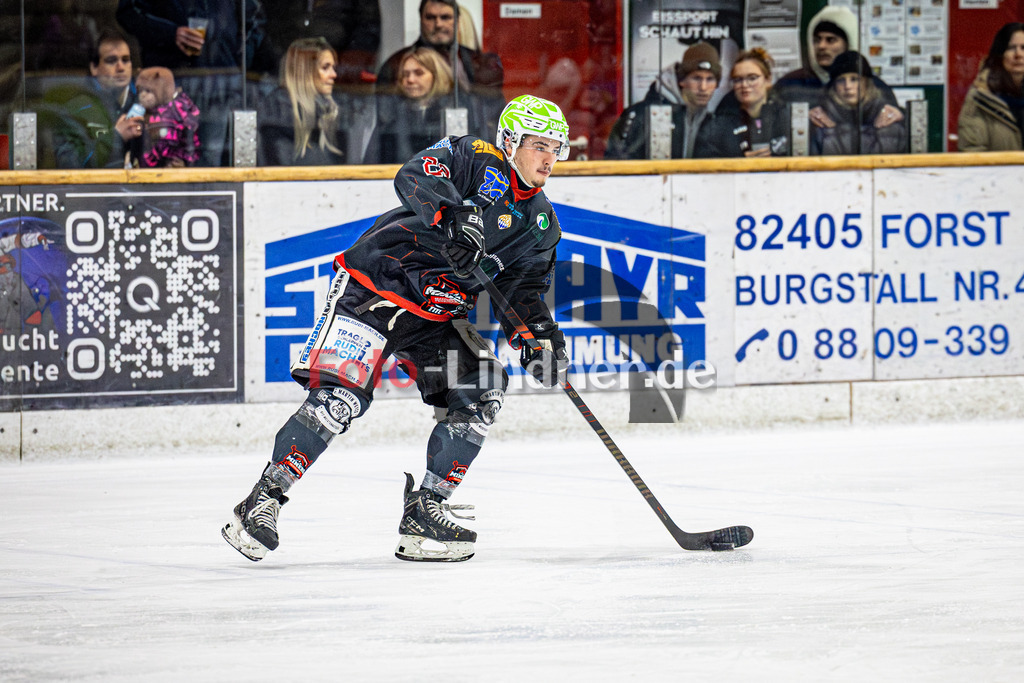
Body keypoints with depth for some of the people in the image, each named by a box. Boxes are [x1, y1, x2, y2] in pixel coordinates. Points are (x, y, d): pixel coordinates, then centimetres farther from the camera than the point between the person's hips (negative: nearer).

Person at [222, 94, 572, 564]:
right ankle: (263, 500, -10)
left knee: (480, 396, -7)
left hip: (437, 311, 7)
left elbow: (522, 295, 12)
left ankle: (424, 513, 2)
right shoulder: (475, 160, -9)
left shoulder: (541, 226, 11)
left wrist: (540, 336, -6)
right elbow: (415, 177, -26)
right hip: (374, 286, -7)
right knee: (342, 395, -19)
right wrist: (453, 214, -43)